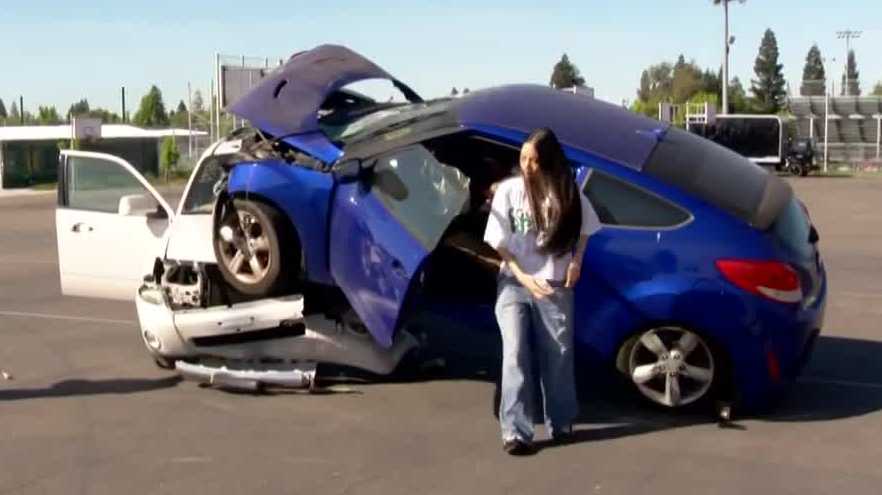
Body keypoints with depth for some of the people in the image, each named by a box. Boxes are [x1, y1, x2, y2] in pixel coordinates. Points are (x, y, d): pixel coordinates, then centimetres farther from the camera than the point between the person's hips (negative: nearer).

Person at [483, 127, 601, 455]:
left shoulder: (567, 191, -1)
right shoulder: (508, 190, -5)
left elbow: (584, 228, 15)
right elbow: (499, 243, -4)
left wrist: (576, 261, 0)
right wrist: (523, 277, -14)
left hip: (555, 286, 1)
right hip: (513, 285, -1)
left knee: (558, 355, 7)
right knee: (516, 355, -8)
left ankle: (560, 423, 22)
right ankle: (515, 432, -8)